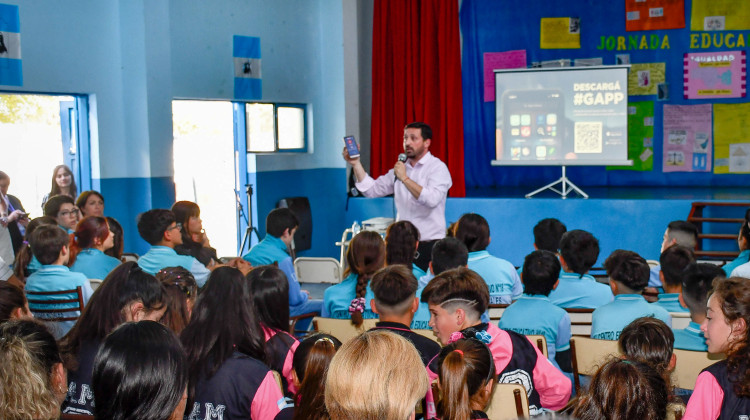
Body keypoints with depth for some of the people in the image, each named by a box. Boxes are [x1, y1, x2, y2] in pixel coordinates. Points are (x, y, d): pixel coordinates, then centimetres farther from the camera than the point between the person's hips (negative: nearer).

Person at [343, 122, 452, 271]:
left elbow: (432, 199, -22)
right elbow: (371, 189, 11)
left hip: (429, 244, -5)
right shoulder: (400, 167, 15)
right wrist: (356, 163, 2)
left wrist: (405, 178, -20)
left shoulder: (437, 167, -4)